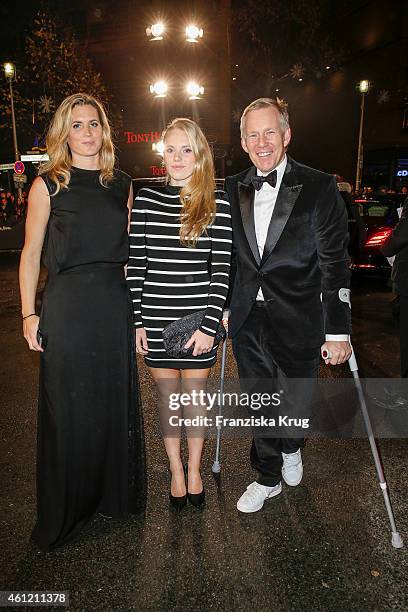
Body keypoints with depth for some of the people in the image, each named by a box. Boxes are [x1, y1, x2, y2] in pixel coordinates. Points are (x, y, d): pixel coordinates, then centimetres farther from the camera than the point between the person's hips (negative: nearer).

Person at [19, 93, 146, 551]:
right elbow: (31, 252, 0)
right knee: (67, 407, 6)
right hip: (66, 306, -3)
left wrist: (134, 306, 8)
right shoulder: (48, 184, 1)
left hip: (115, 305, 3)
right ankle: (64, 512, 29)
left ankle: (115, 494, 35)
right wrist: (29, 314, -6)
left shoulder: (122, 185, 10)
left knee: (115, 401, 12)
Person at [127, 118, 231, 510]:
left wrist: (209, 325, -10)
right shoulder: (146, 198, 2)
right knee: (167, 397, 14)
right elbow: (135, 263, 3)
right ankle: (176, 472, 35)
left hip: (199, 320, -1)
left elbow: (221, 268, -5)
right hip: (155, 319, 2)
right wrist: (137, 319, 0)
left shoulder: (217, 203, -2)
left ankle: (194, 470, 36)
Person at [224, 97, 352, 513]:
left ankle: (291, 449, 48)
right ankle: (268, 478, 36)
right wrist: (223, 307, 9)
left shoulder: (319, 188, -6)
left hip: (297, 320, -3)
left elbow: (334, 263, -9)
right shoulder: (233, 189, 5)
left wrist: (338, 330, -12)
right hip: (248, 321, 3)